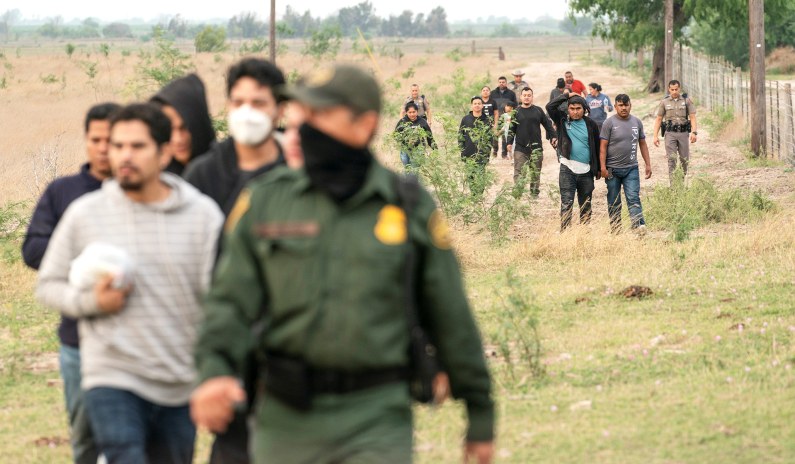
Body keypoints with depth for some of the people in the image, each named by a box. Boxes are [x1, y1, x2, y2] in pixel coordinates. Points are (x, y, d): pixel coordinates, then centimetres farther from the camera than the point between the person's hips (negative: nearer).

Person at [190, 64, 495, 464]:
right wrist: (213, 369, -19)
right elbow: (231, 300, 0)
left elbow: (451, 318, 6)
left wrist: (480, 415, 11)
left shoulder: (411, 208, 0)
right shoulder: (265, 200, 4)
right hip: (285, 419, 2)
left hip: (374, 421, -2)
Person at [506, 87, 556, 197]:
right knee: (519, 173, -9)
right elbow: (512, 129, 7)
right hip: (520, 148, -1)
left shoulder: (538, 111, 7)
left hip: (536, 148, 1)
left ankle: (534, 195, 14)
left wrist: (553, 137, 0)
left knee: (536, 173, 6)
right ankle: (517, 195, -12)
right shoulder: (516, 112, 5)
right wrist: (509, 142, -1)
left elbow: (548, 125, 10)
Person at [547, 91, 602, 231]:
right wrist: (565, 96, -6)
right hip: (568, 169, -2)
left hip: (586, 171, 2)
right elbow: (550, 106, -13)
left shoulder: (590, 124, 4)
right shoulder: (563, 120, 1)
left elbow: (597, 147, 10)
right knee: (566, 204, -8)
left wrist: (598, 169, 11)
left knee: (586, 206, 10)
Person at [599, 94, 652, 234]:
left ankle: (639, 226, -19)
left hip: (631, 168, 2)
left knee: (633, 198, -10)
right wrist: (603, 167, -12)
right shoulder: (609, 123, -3)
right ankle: (615, 230, 13)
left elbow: (642, 144, 16)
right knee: (614, 202, 5)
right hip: (613, 169, -2)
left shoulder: (637, 122, 9)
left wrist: (648, 164, 12)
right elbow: (603, 146, -6)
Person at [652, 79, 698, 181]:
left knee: (684, 159, 6)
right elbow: (658, 119, 7)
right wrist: (655, 136, 0)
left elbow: (692, 117, -1)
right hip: (670, 133, -1)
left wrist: (694, 132, -16)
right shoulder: (664, 102, 5)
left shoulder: (686, 101, 3)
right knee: (672, 159, -9)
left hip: (683, 133, 1)